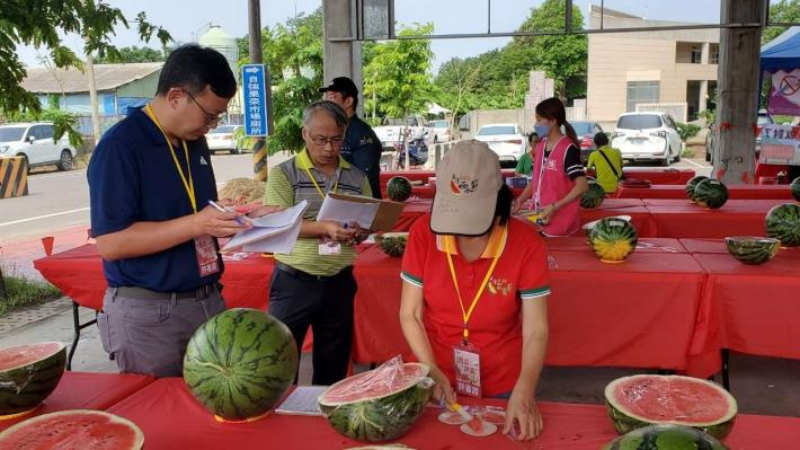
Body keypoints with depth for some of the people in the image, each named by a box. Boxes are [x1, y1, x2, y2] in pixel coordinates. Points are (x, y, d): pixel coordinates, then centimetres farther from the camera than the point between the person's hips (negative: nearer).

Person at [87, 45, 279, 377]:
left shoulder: (194, 141, 9)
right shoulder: (120, 146, -15)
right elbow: (109, 243, -21)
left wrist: (236, 219, 0)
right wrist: (196, 224, -26)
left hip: (208, 301, 7)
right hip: (147, 313, -7)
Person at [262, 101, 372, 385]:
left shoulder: (357, 177, 8)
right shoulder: (284, 173, -3)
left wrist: (359, 233, -13)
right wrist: (324, 228, -27)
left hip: (339, 283, 3)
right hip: (294, 282, -3)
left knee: (334, 367, 14)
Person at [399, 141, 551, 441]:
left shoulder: (527, 244, -17)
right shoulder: (423, 234, -14)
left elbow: (535, 330, -18)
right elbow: (410, 315, -9)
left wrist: (524, 392, -32)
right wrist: (431, 370, -20)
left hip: (503, 387, -1)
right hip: (437, 384, 1)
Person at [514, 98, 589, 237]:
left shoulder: (568, 149, -14)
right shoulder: (540, 147, 10)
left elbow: (582, 186, -17)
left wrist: (554, 207, -21)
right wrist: (521, 200, 2)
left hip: (561, 223, -7)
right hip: (539, 218, 7)